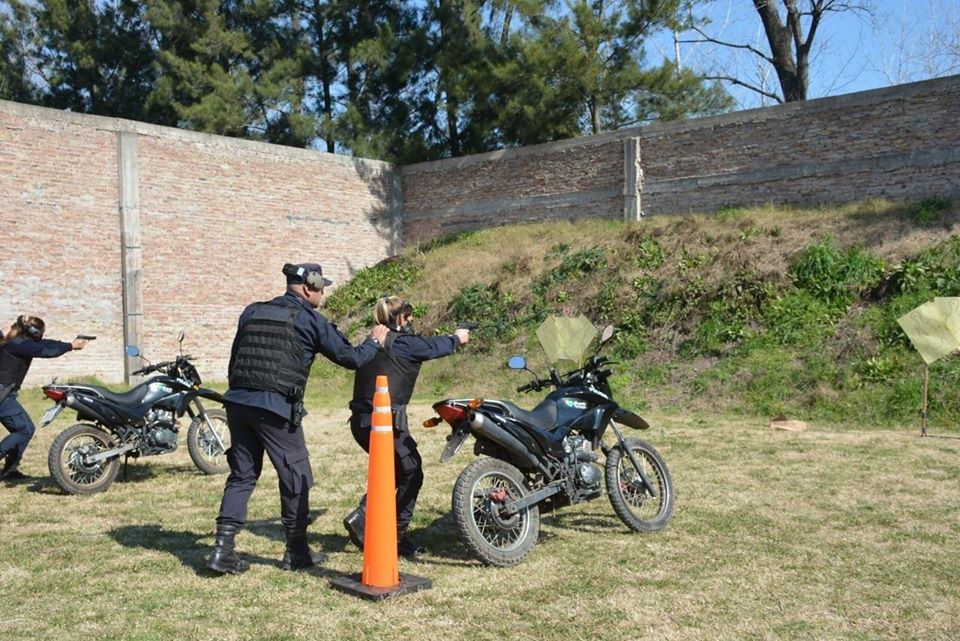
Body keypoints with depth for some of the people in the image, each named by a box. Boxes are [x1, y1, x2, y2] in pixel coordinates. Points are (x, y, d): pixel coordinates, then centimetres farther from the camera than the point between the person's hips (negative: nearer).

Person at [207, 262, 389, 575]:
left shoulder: (252, 312, 15)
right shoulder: (310, 320, -1)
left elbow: (234, 359, 18)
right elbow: (350, 358, 3)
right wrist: (373, 342, 21)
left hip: (238, 401, 6)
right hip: (276, 408, -6)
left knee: (242, 475, 14)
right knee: (296, 477, 8)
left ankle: (223, 549, 8)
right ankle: (296, 551, 17)